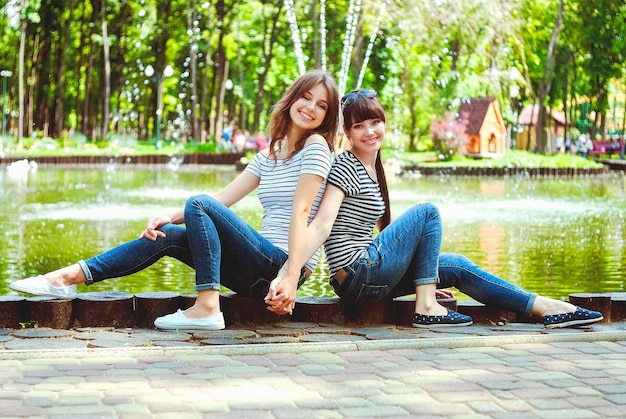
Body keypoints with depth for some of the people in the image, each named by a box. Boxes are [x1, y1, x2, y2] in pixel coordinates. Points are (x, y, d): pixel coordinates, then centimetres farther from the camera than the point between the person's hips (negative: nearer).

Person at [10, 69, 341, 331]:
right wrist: (169, 217, -1)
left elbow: (300, 211, -15)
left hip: (283, 265, -8)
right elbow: (224, 198, 13)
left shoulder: (315, 146, -4)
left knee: (199, 204, -20)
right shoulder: (270, 153, 19)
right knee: (167, 235, -1)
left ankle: (207, 308, -27)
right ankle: (69, 277, -4)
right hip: (261, 271, 8)